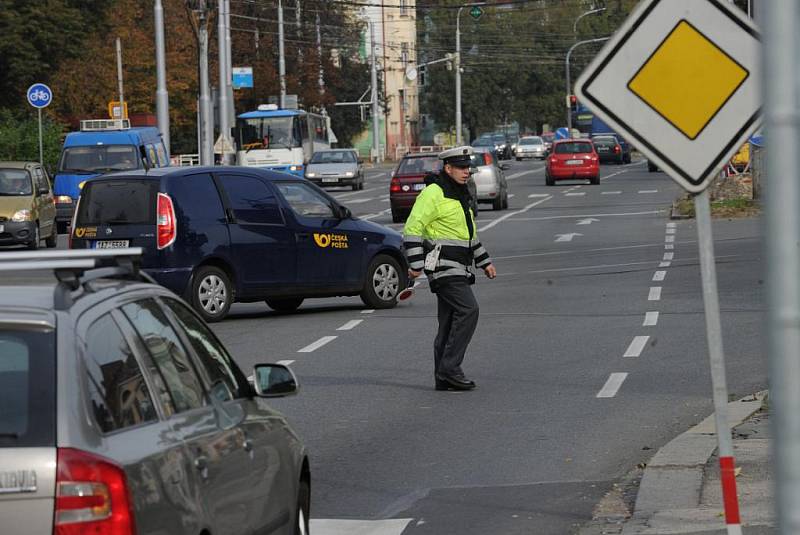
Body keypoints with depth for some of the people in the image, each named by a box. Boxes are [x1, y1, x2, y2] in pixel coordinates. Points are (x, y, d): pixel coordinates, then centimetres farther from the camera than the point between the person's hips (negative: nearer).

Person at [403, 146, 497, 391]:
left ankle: (444, 378, 8)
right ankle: (450, 368, -17)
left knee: (450, 321, 7)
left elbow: (469, 233, 30)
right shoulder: (433, 194, -11)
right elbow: (412, 228, -16)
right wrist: (415, 264, -21)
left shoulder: (460, 195, 19)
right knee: (468, 309, -18)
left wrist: (485, 262, 27)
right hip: (442, 265, -9)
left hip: (458, 268, 9)